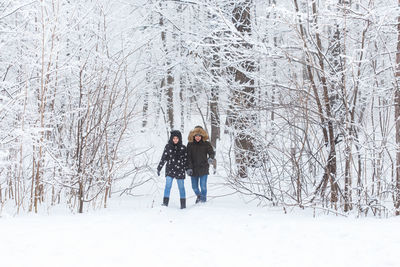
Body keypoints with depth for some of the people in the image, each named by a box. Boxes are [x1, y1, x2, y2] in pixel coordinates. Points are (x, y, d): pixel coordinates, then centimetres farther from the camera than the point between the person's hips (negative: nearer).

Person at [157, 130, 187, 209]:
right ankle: (165, 202, -8)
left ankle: (183, 203, 16)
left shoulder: (183, 148, 2)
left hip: (180, 170, 0)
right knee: (168, 185, -10)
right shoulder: (168, 147, 2)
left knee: (181, 187, 5)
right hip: (170, 169, 0)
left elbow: (186, 159, 9)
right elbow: (163, 158, 6)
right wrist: (159, 168, 5)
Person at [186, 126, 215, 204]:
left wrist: (211, 158, -28)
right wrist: (189, 168, -10)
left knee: (203, 186, -11)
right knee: (194, 186, 10)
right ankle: (199, 195, 40)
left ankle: (203, 200, 1)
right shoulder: (190, 144, 2)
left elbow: (212, 152, -4)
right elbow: (188, 157, -1)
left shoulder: (206, 144, 1)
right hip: (194, 169, 2)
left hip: (203, 168, -2)